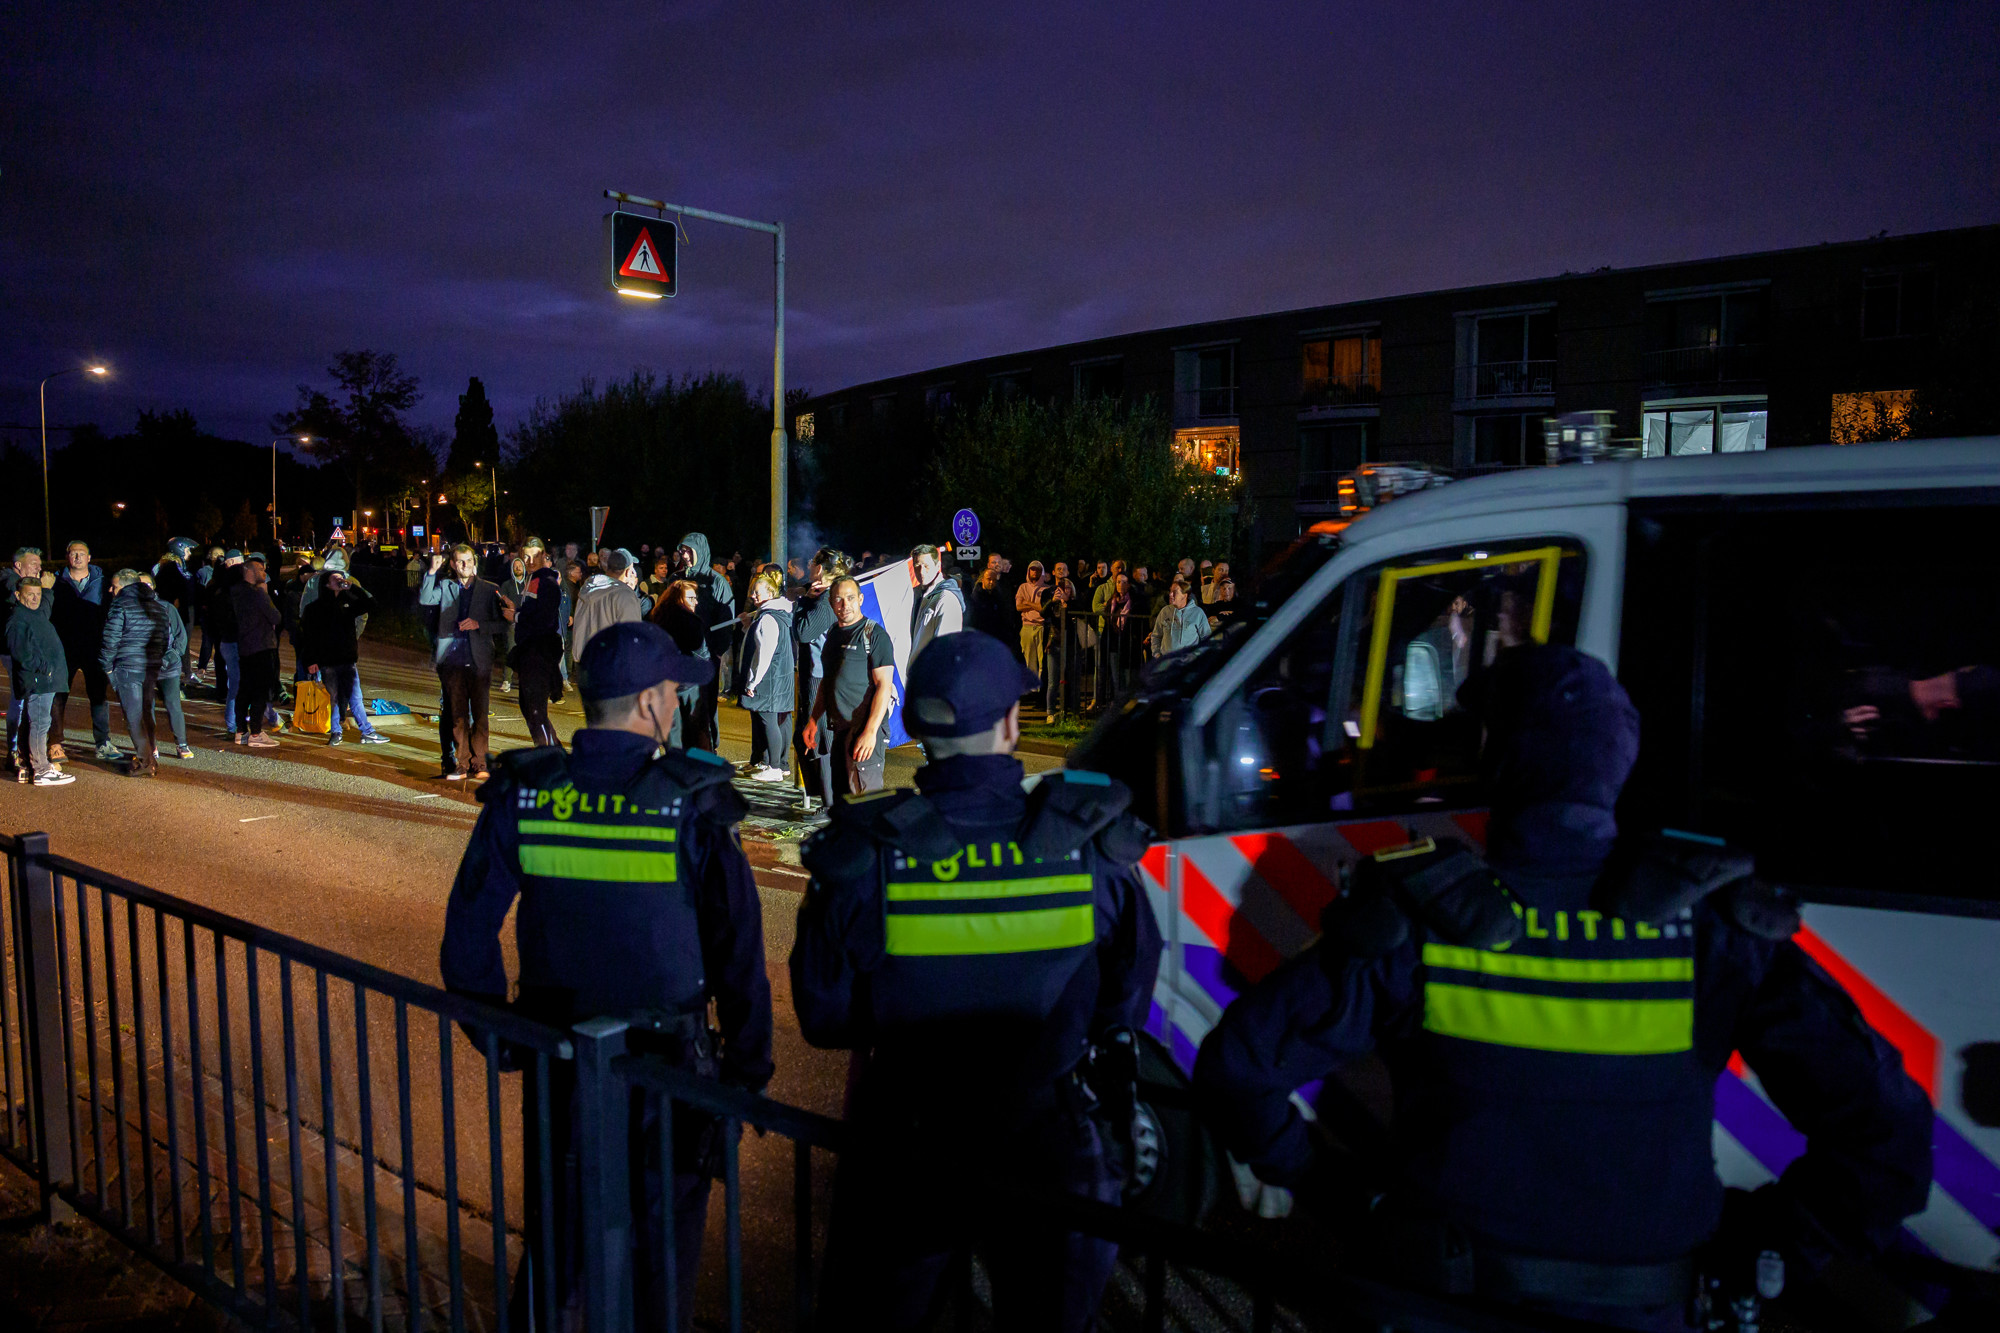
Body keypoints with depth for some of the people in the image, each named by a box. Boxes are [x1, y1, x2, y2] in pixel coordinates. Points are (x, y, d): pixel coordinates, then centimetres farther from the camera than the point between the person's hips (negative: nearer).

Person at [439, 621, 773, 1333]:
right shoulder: (691, 801, -18)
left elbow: (468, 928, -3)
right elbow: (738, 947, -14)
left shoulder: (522, 793, -9)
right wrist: (748, 1063, -3)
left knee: (558, 1219, 25)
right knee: (663, 1231, 17)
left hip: (555, 1053, 3)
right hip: (667, 1060, -3)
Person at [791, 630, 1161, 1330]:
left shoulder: (862, 858, -18)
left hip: (906, 1165, 0)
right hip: (1054, 1162, 1)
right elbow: (1132, 989, 0)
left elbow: (823, 1018, -7)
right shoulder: (1092, 846, -16)